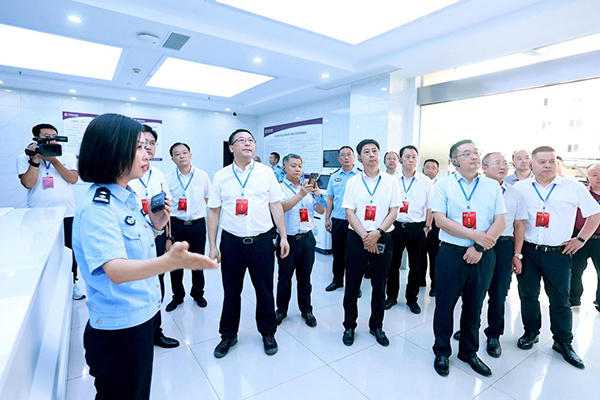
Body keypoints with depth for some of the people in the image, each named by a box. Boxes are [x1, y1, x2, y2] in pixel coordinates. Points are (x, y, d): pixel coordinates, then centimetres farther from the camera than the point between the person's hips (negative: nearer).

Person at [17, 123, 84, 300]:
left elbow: (73, 179, -7)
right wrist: (35, 158, -10)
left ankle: (72, 283, 26)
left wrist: (53, 160, -11)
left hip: (67, 214, 1)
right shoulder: (24, 158, 4)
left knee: (70, 251, 10)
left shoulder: (68, 157, 8)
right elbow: (28, 183, -10)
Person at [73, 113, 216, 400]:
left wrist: (155, 226, -4)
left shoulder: (127, 196, 3)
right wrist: (170, 261, -53)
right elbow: (116, 270, -36)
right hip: (118, 327, -8)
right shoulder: (97, 207, -23)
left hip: (143, 315, 8)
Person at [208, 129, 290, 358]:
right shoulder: (221, 176, 2)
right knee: (231, 292, 15)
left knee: (265, 290, 13)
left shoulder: (266, 172, 1)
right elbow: (213, 212, 3)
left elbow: (276, 206, 2)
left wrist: (283, 237, -2)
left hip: (262, 242, 0)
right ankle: (228, 335, 37)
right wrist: (212, 246, 1)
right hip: (231, 243, 1)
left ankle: (268, 333, 36)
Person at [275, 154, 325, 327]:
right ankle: (281, 310, 29)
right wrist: (300, 194, -33)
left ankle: (306, 310, 30)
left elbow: (321, 211, 5)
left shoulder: (308, 188, 7)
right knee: (284, 277, 11)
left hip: (307, 239, 3)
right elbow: (281, 207, -23)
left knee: (305, 277, 15)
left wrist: (318, 195, -14)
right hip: (288, 239, -3)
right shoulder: (280, 188, -5)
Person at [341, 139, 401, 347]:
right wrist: (365, 236, -13)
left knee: (379, 285, 11)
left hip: (382, 238, 1)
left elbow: (394, 211, -1)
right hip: (357, 237, 0)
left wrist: (377, 233, -14)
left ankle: (376, 326, 31)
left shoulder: (391, 181, 2)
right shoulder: (353, 182, 2)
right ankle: (349, 326, 25)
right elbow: (349, 213, -3)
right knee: (352, 284, 7)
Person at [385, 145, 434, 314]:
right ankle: (391, 296, 25)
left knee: (415, 266, 10)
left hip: (417, 228, 0)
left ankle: (412, 298, 28)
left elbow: (430, 207, 3)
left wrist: (427, 227, -2)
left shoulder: (426, 181, 1)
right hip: (396, 226, 1)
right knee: (393, 263, 9)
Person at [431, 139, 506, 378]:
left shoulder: (492, 186, 5)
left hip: (483, 256, 3)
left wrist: (479, 248, -12)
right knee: (445, 305, 8)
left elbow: (500, 223, -1)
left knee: (474, 306, 16)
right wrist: (476, 236, -15)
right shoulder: (444, 184, -2)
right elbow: (440, 220, -10)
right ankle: (442, 352, 28)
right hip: (452, 253, -2)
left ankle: (469, 351, 36)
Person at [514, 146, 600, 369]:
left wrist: (581, 239, 2)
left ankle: (563, 343, 25)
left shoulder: (573, 188, -2)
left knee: (560, 300, 8)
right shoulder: (520, 188, -1)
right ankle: (531, 332, 29)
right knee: (528, 295, 11)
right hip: (528, 251, 1)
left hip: (558, 253, -1)